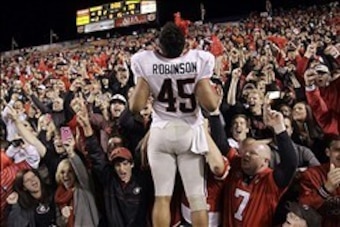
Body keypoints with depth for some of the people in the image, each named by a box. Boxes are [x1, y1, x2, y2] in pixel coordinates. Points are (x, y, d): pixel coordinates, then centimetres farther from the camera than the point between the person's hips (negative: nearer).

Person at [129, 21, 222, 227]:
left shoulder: (145, 61, -10)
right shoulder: (200, 59, -12)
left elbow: (136, 107, -7)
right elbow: (211, 105, -14)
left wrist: (132, 94, 13)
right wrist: (217, 94, 7)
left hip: (161, 133, 1)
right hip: (190, 132, 0)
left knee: (162, 196, 6)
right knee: (197, 196, 5)